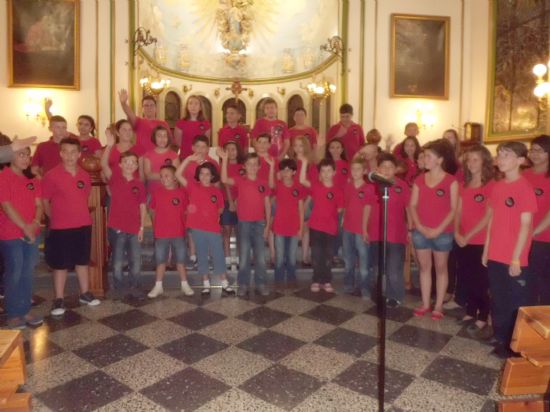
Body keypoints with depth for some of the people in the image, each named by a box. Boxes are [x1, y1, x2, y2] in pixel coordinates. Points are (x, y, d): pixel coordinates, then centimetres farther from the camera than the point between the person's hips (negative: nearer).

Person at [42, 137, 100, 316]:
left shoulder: (85, 176, 2)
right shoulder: (51, 176, -11)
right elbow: (44, 202, -5)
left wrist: (79, 215, 11)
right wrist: (57, 217, 1)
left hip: (84, 225, 4)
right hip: (60, 228, -4)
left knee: (82, 261, 15)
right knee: (61, 264, 5)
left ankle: (84, 293, 28)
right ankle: (59, 299, 17)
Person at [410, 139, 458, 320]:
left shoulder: (451, 181, -5)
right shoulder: (419, 180, 6)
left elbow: (453, 209, -7)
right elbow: (413, 205, 4)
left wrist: (439, 229, -14)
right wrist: (419, 226, -9)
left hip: (442, 232, -3)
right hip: (421, 231, 4)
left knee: (441, 268, 9)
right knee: (424, 267, 11)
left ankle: (438, 306, 18)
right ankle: (425, 304, 21)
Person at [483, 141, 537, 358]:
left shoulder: (525, 188, -12)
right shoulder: (497, 186, 8)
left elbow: (525, 225, -14)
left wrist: (516, 258, -15)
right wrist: (487, 249, 11)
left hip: (516, 259, -6)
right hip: (496, 256, 7)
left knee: (519, 304, 7)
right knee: (498, 301, 16)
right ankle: (501, 340, 31)